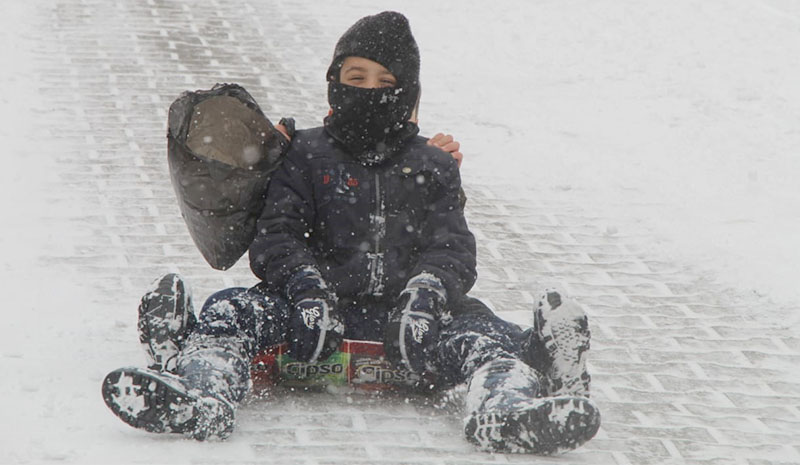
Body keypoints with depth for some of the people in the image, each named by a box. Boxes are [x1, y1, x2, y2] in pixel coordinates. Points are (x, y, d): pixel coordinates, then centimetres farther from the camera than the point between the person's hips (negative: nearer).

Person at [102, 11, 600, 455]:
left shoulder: (432, 167, 19)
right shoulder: (306, 156, 17)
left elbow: (452, 248, 7)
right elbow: (277, 236, 5)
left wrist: (424, 295, -18)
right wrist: (307, 288, -18)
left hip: (405, 310, 0)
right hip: (325, 308, 0)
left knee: (478, 332, -31)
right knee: (234, 310, -28)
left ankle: (503, 406, -64)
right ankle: (200, 394, -58)